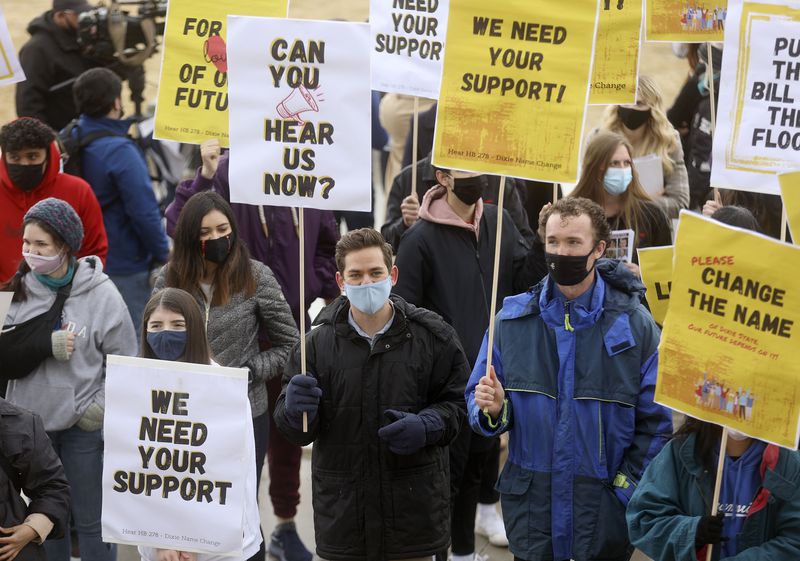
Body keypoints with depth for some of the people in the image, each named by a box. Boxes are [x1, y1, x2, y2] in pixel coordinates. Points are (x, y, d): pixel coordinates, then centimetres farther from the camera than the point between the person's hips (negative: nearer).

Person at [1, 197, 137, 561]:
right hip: (31, 422, 3)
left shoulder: (101, 293, -9)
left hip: (84, 426, -3)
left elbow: (125, 361, -4)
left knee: (90, 520, 6)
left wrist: (101, 407, -12)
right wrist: (44, 346, -19)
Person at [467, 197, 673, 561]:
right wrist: (492, 409, -14)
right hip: (530, 513, 2)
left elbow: (656, 423, -3)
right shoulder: (513, 319, 2)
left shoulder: (634, 324, -4)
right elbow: (478, 405, 8)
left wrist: (625, 488, -10)